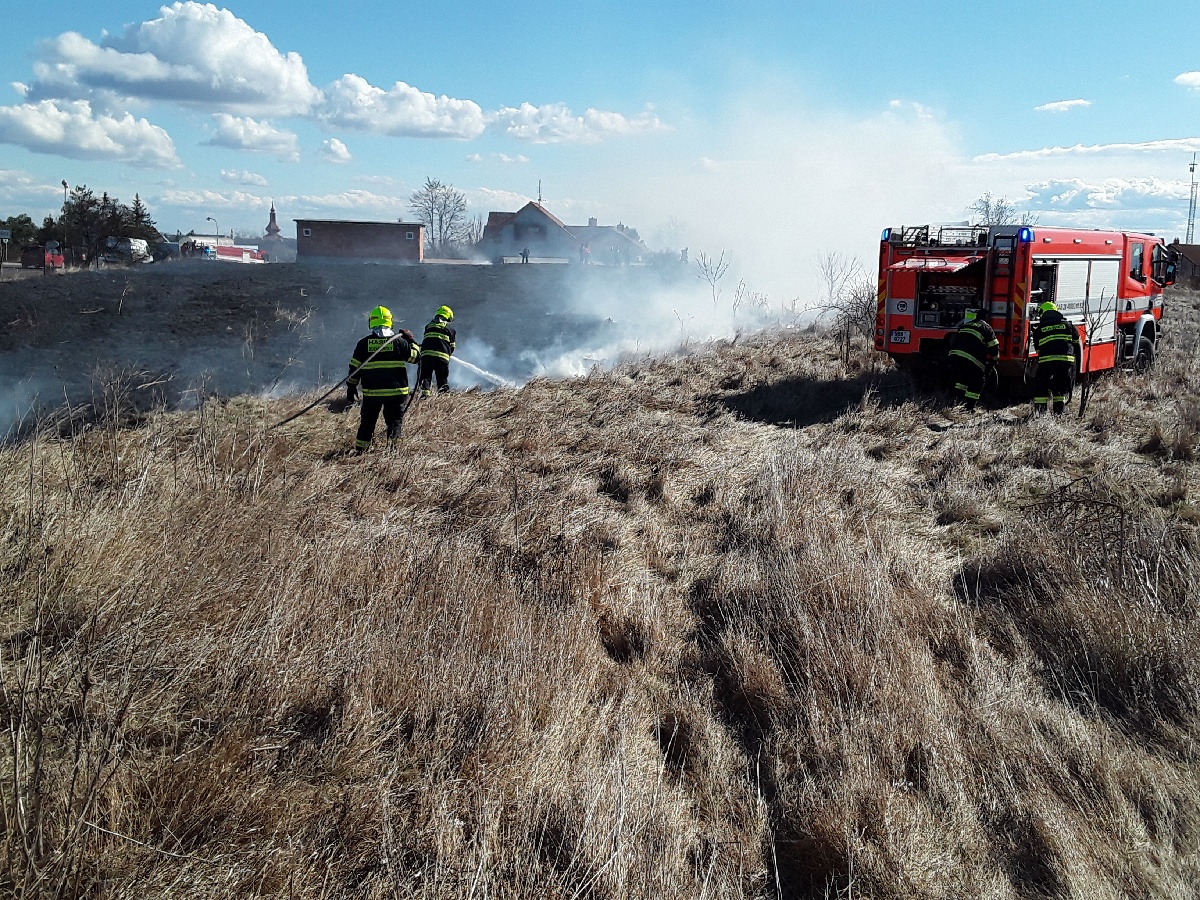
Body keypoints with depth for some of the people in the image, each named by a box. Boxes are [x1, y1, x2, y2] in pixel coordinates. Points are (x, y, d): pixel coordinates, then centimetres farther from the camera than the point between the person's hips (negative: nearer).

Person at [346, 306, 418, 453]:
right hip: (396, 391, -1)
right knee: (394, 421, 9)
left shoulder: (363, 344, 1)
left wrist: (351, 388, 12)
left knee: (367, 422, 13)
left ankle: (360, 449, 16)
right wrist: (411, 340, 22)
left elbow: (354, 368, 3)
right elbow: (415, 356, 7)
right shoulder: (398, 341, -3)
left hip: (371, 392, 1)